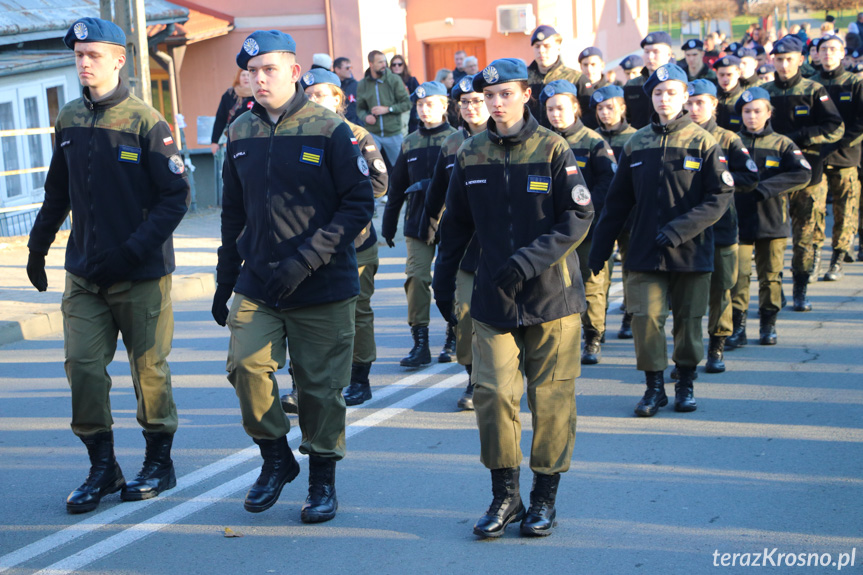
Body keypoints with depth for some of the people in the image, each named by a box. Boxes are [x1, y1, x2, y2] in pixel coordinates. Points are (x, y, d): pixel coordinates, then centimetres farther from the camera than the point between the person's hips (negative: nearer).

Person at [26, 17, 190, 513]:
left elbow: (176, 197, -12)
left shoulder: (146, 122, -10)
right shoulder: (70, 120, 6)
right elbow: (58, 193, 18)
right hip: (84, 272, 5)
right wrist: (37, 247, 19)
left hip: (142, 274, -4)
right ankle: (102, 467, 13)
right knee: (83, 364, 0)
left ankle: (159, 462, 22)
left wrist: (135, 249, -19)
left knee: (149, 366, 5)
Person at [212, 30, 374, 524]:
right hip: (256, 285, 4)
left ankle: (323, 477, 22)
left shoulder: (330, 131, -7)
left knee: (320, 385, 3)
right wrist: (224, 283, 16)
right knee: (246, 365, -10)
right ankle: (276, 458, 14)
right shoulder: (241, 134, 8)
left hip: (323, 287, -4)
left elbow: (360, 205, -10)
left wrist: (306, 260, -17)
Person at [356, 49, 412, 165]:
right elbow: (360, 108, 10)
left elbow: (407, 104, -4)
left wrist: (387, 109, -14)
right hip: (372, 133, 1)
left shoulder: (394, 80, -4)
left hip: (393, 133, -1)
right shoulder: (362, 84, 3)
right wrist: (365, 117, -12)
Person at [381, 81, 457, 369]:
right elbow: (397, 187, 15)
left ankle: (453, 339, 19)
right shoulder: (410, 143, 11)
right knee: (416, 278, -6)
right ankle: (420, 343, -3)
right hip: (417, 223, 3)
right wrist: (388, 224, 14)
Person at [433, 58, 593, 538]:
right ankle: (505, 495, 10)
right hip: (494, 296, 2)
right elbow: (456, 224, 15)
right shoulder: (472, 156, 7)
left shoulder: (553, 149, -3)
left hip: (551, 294, -2)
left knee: (551, 395, 4)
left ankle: (546, 496, 17)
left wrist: (529, 260, -18)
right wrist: (444, 279, 12)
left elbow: (579, 218, -8)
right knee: (492, 392, -5)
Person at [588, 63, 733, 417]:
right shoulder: (636, 145, 6)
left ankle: (685, 384, 24)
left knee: (688, 319, 7)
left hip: (691, 251, -1)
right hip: (645, 251, 2)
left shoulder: (703, 142, -2)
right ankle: (654, 386, 9)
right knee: (646, 316, -5)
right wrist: (600, 249, 8)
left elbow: (720, 198, -8)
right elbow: (617, 202, 10)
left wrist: (679, 230, -18)